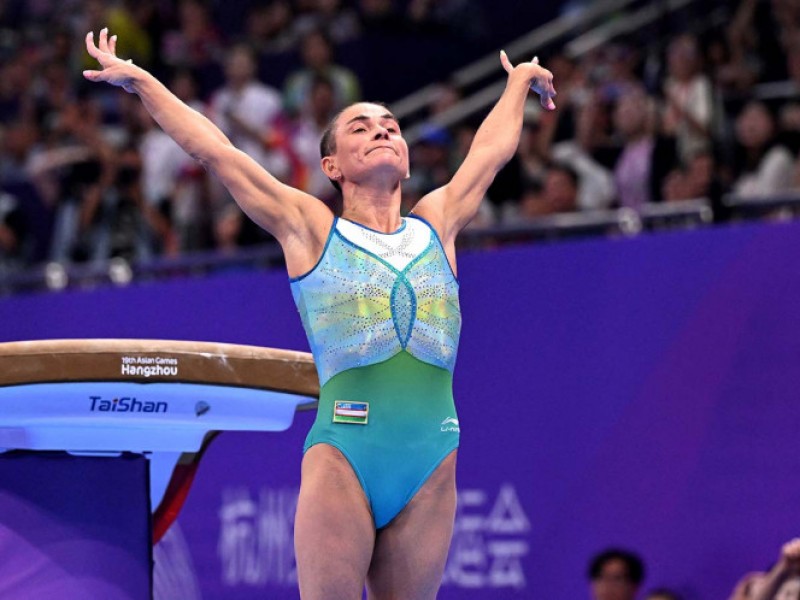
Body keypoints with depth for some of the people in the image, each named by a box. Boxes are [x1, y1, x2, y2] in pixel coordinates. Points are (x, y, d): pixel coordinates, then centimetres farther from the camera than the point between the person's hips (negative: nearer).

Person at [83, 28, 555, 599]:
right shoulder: (311, 229, 8)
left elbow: (493, 150, 33)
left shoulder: (437, 224, 17)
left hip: (431, 465, 3)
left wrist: (519, 81, 48)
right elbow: (215, 151, 12)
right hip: (342, 453, -3)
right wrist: (140, 81, 15)